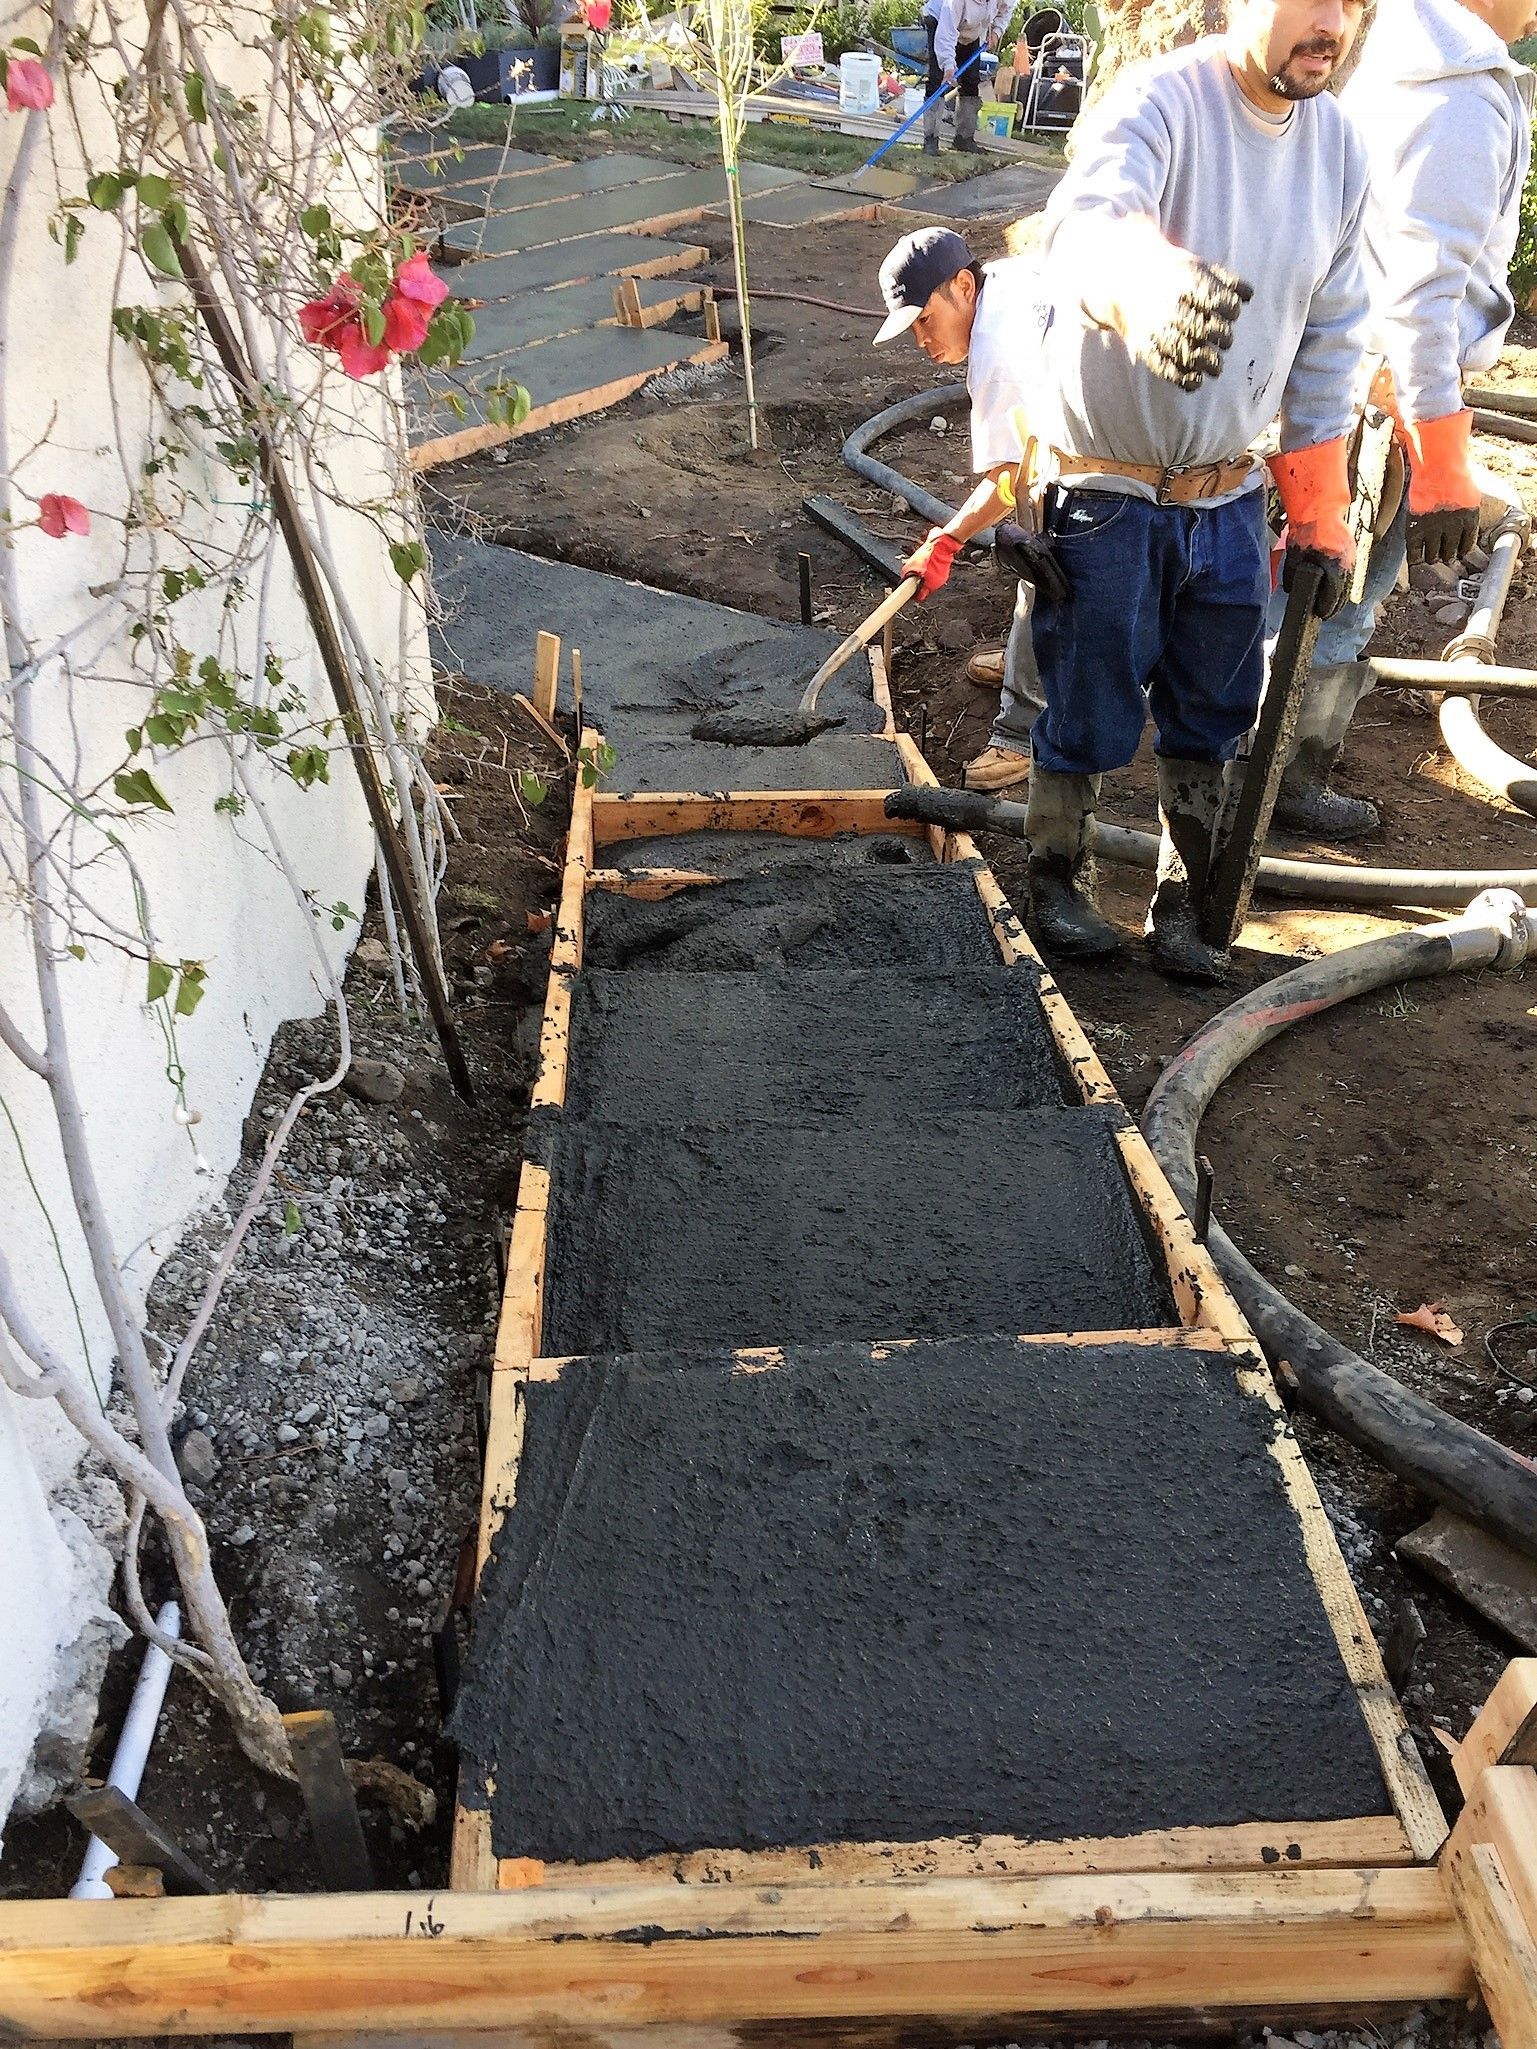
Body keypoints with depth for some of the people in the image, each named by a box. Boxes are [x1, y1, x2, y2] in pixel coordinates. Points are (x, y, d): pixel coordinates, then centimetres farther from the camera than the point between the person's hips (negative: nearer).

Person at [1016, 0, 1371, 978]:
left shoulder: (1342, 147, 1)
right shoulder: (1158, 104, -18)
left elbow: (1330, 337, 10)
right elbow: (1086, 222, -41)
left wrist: (1320, 513, 9)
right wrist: (1155, 282, -65)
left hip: (1229, 499, 6)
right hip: (1109, 492, -5)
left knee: (1213, 720, 12)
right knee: (1088, 715, 7)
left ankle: (1182, 906, 28)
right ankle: (1061, 880, 31)